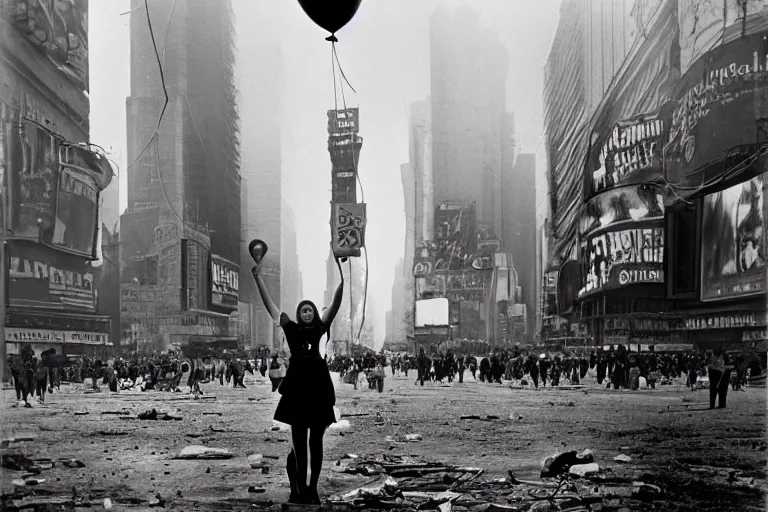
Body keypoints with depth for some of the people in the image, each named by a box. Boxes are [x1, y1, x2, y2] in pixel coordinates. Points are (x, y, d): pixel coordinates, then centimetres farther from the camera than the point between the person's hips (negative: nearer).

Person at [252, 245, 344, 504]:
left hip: (318, 385, 1)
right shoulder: (291, 328, 6)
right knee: (299, 441, 1)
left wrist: (340, 272, -7)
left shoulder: (319, 328, 7)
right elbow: (269, 304, 6)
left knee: (316, 441, 5)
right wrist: (257, 277, 4)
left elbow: (336, 303, 0)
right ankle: (299, 488, 7)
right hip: (297, 385, -1)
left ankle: (312, 488, 11)